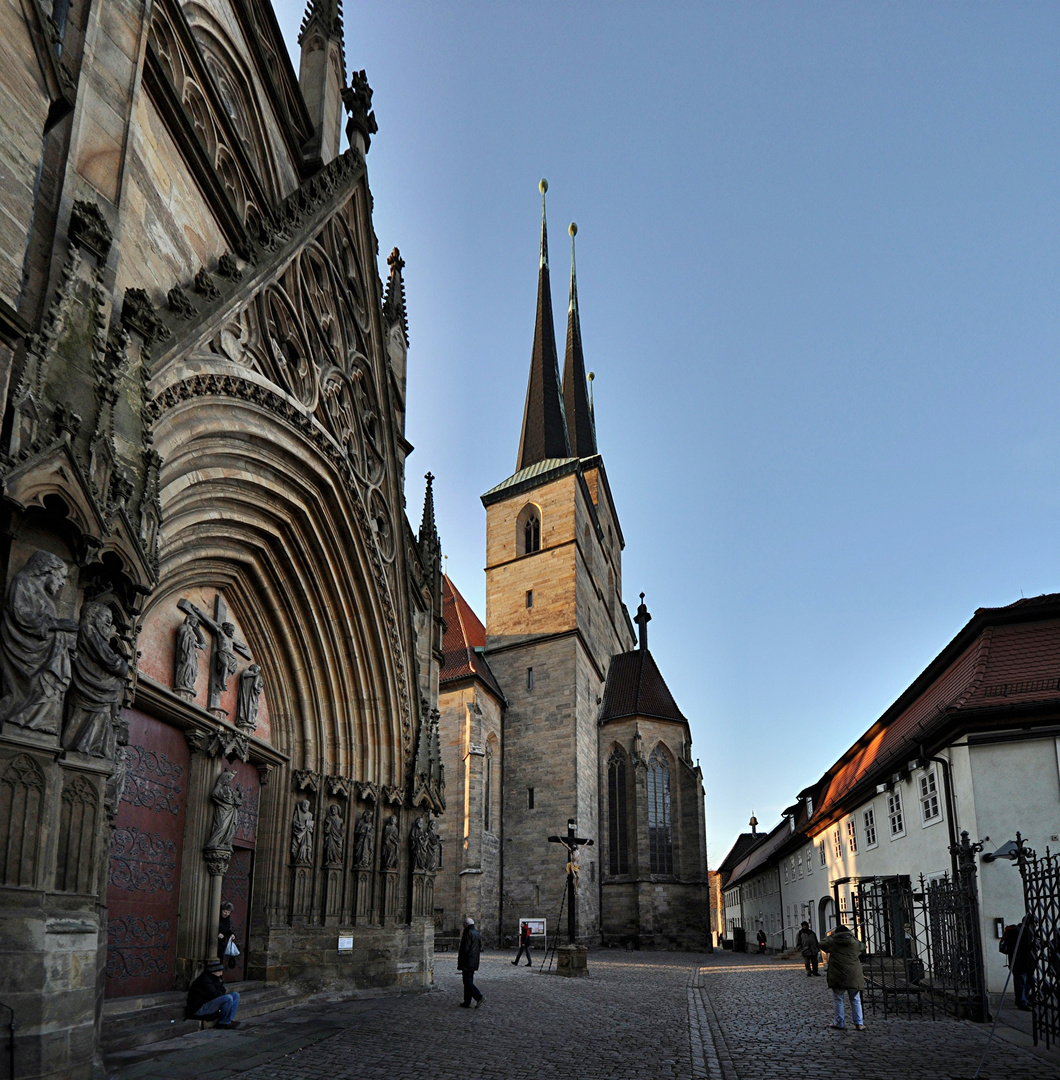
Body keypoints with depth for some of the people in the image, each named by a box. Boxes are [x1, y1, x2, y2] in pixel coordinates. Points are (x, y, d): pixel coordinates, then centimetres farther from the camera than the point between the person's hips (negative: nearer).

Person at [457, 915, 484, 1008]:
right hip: (474, 963, 9)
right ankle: (467, 1002, 16)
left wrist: (459, 964, -12)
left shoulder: (467, 934, -15)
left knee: (468, 982, -7)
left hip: (467, 963, -9)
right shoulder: (477, 933, 13)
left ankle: (479, 996, -17)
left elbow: (464, 949, -18)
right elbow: (480, 948, 18)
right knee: (469, 982, 13)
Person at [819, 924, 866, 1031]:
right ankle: (859, 1023, 9)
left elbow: (822, 945, 12)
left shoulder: (832, 941, -4)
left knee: (838, 999, 8)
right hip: (854, 976, 2)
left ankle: (840, 1023, 10)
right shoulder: (855, 942, 2)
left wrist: (831, 936, 19)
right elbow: (859, 952, 20)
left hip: (838, 976, -2)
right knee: (855, 1000, 11)